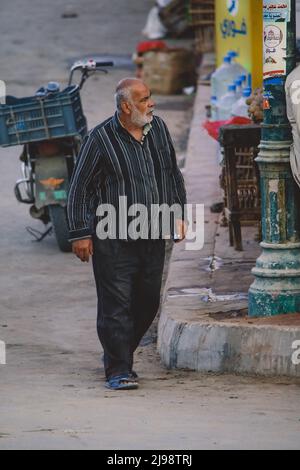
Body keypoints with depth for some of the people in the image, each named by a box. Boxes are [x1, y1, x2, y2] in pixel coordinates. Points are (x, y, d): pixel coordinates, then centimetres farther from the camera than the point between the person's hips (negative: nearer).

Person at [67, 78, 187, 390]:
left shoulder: (158, 128, 8)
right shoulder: (101, 139, -9)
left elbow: (172, 174, 21)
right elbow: (79, 189, -5)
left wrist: (178, 214, 15)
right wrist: (80, 234, -8)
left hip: (153, 238, 6)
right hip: (113, 242, -6)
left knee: (148, 303, 11)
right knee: (116, 305, -7)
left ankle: (118, 355, 29)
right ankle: (118, 371, -3)